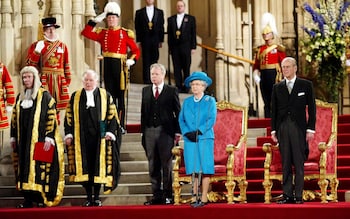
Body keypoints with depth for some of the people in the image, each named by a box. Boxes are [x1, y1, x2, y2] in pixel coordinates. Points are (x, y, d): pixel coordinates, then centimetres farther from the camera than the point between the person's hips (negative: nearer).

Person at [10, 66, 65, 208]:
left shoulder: (44, 95, -2)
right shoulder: (20, 97, 15)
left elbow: (51, 117, -7)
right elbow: (14, 119, 19)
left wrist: (49, 138, -14)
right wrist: (13, 137, 13)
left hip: (38, 139, -5)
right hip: (23, 140, 5)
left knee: (39, 167, -8)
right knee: (24, 168, 2)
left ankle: (41, 199, -5)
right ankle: (28, 200, 4)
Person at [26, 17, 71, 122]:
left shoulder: (62, 46, 13)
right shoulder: (38, 45, 4)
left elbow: (66, 64, 16)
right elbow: (30, 63, -2)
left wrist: (68, 79, 11)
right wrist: (37, 51, -14)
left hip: (59, 80, 3)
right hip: (44, 80, -3)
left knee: (57, 106, 5)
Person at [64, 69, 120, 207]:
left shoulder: (105, 96, 7)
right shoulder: (75, 97, 10)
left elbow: (112, 115, 4)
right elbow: (69, 116, 10)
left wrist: (110, 132, -7)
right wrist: (68, 134, 1)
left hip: (99, 138, -1)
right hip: (81, 138, 1)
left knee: (99, 166, 0)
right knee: (84, 167, 0)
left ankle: (97, 198, 8)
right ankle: (89, 197, 7)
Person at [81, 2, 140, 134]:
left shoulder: (125, 33, 1)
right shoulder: (102, 33, 9)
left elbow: (136, 51, 3)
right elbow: (86, 33, 1)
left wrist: (131, 60, -15)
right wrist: (96, 20, -3)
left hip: (120, 66, -3)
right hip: (107, 67, 3)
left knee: (120, 97, 2)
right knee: (110, 96, 5)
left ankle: (121, 126, 6)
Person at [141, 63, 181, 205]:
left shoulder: (171, 91, 1)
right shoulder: (145, 91, 12)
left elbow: (177, 112, 1)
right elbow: (143, 112, 13)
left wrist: (177, 132, -4)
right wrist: (143, 131, 7)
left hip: (165, 132, -4)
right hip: (149, 132, 4)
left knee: (167, 164, 0)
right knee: (153, 165, 6)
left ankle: (168, 195, 6)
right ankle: (156, 195, 12)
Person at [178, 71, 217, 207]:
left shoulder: (210, 101, 6)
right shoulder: (186, 102, 15)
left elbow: (212, 119, -3)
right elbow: (181, 119, 11)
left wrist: (198, 131, -13)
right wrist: (187, 132, -6)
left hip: (205, 138, -3)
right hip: (189, 139, 3)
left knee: (204, 168, -5)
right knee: (193, 169, 0)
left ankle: (204, 198, -4)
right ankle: (194, 197, 3)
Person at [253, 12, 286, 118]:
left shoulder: (278, 48, 0)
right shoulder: (259, 49, 13)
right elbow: (256, 65, 12)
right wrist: (256, 74, -5)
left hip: (274, 75, -4)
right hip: (263, 77, 4)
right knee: (266, 103, 7)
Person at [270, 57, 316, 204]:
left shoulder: (305, 85, 5)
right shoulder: (277, 87, 12)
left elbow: (311, 108, 3)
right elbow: (274, 110, 13)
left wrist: (310, 129, -4)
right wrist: (273, 130, 6)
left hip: (299, 128, -3)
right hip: (282, 129, 3)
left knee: (299, 163, -2)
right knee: (286, 164, 3)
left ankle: (298, 196, 0)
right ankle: (287, 195, 5)